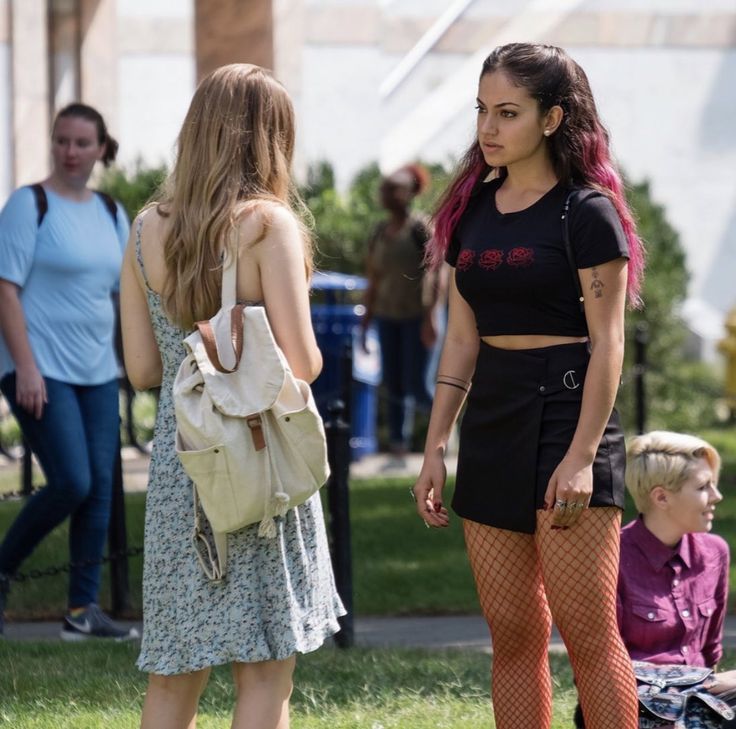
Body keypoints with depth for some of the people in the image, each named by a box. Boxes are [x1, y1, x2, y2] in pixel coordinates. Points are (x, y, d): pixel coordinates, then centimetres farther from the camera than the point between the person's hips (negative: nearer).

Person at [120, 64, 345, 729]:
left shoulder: (147, 230, 4)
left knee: (173, 676, 11)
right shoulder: (268, 223, -10)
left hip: (175, 455, 5)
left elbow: (142, 369, 6)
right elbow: (301, 364, -14)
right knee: (264, 670, 1)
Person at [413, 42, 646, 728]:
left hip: (565, 413, -6)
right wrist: (435, 449, 10)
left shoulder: (586, 212, -6)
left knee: (587, 633, -8)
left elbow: (607, 345, -10)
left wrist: (582, 455, -18)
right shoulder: (473, 210, 12)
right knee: (513, 637, 6)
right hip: (491, 419, 7)